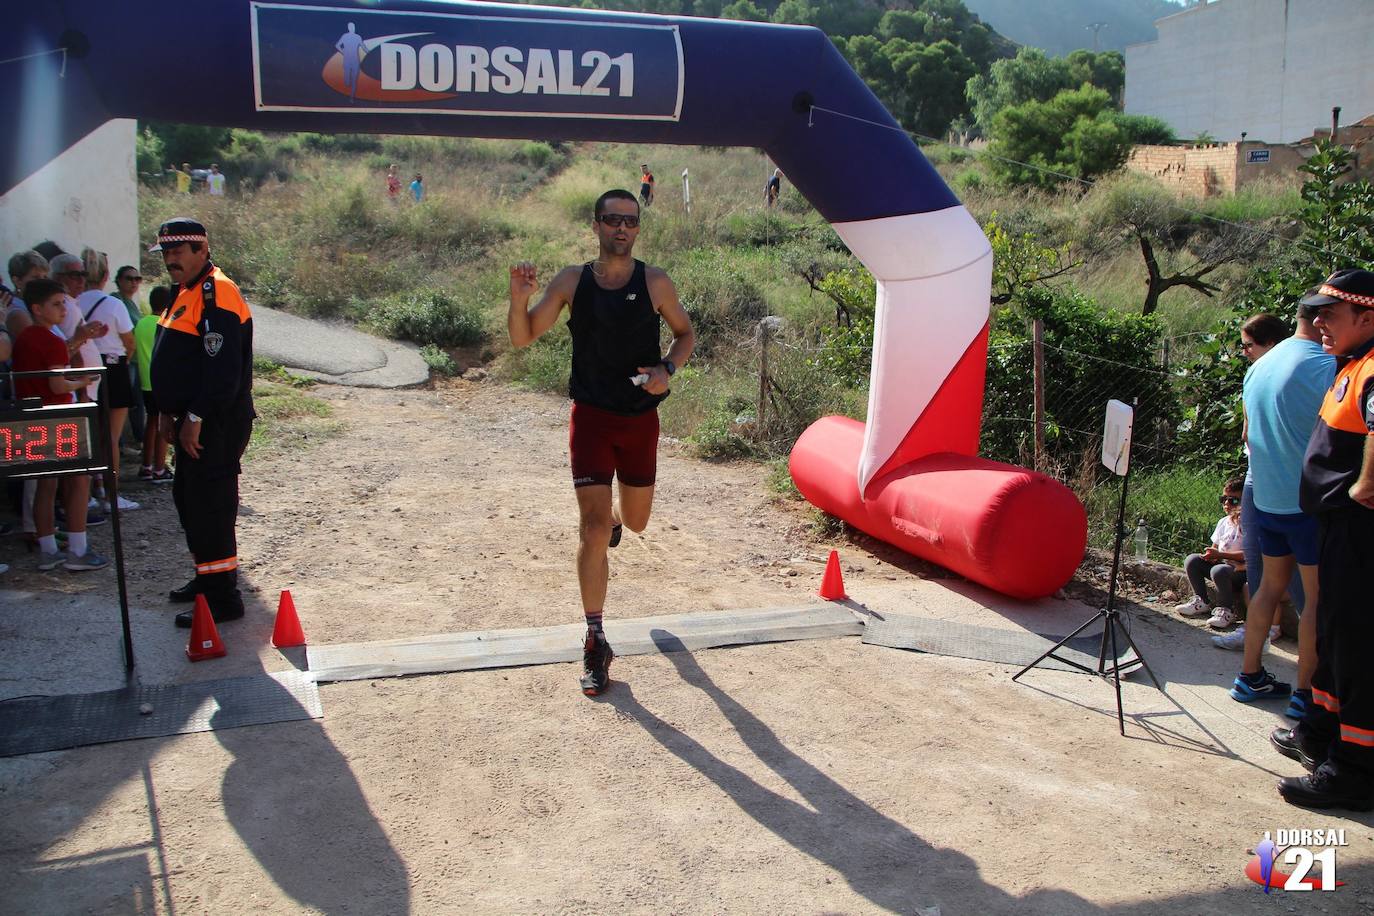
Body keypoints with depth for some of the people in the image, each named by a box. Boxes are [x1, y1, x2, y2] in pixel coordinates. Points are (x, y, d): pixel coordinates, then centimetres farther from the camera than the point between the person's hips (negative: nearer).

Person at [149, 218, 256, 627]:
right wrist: (169, 411, 14)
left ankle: (222, 597, -1)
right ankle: (208, 577, 34)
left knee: (210, 505, -8)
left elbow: (224, 369, -24)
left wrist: (195, 417, -22)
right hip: (193, 420, 11)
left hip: (217, 424, -11)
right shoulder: (185, 292, 16)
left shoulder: (216, 294, -17)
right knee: (189, 498, 19)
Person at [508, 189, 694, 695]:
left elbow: (685, 334, 8)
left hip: (641, 416, 2)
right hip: (591, 415, -2)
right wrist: (519, 297, -20)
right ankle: (595, 642, 0)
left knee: (635, 522, 17)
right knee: (593, 528, -10)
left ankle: (614, 517, 58)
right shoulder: (572, 281, -3)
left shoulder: (654, 283, -4)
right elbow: (523, 338, 0)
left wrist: (667, 369, -12)